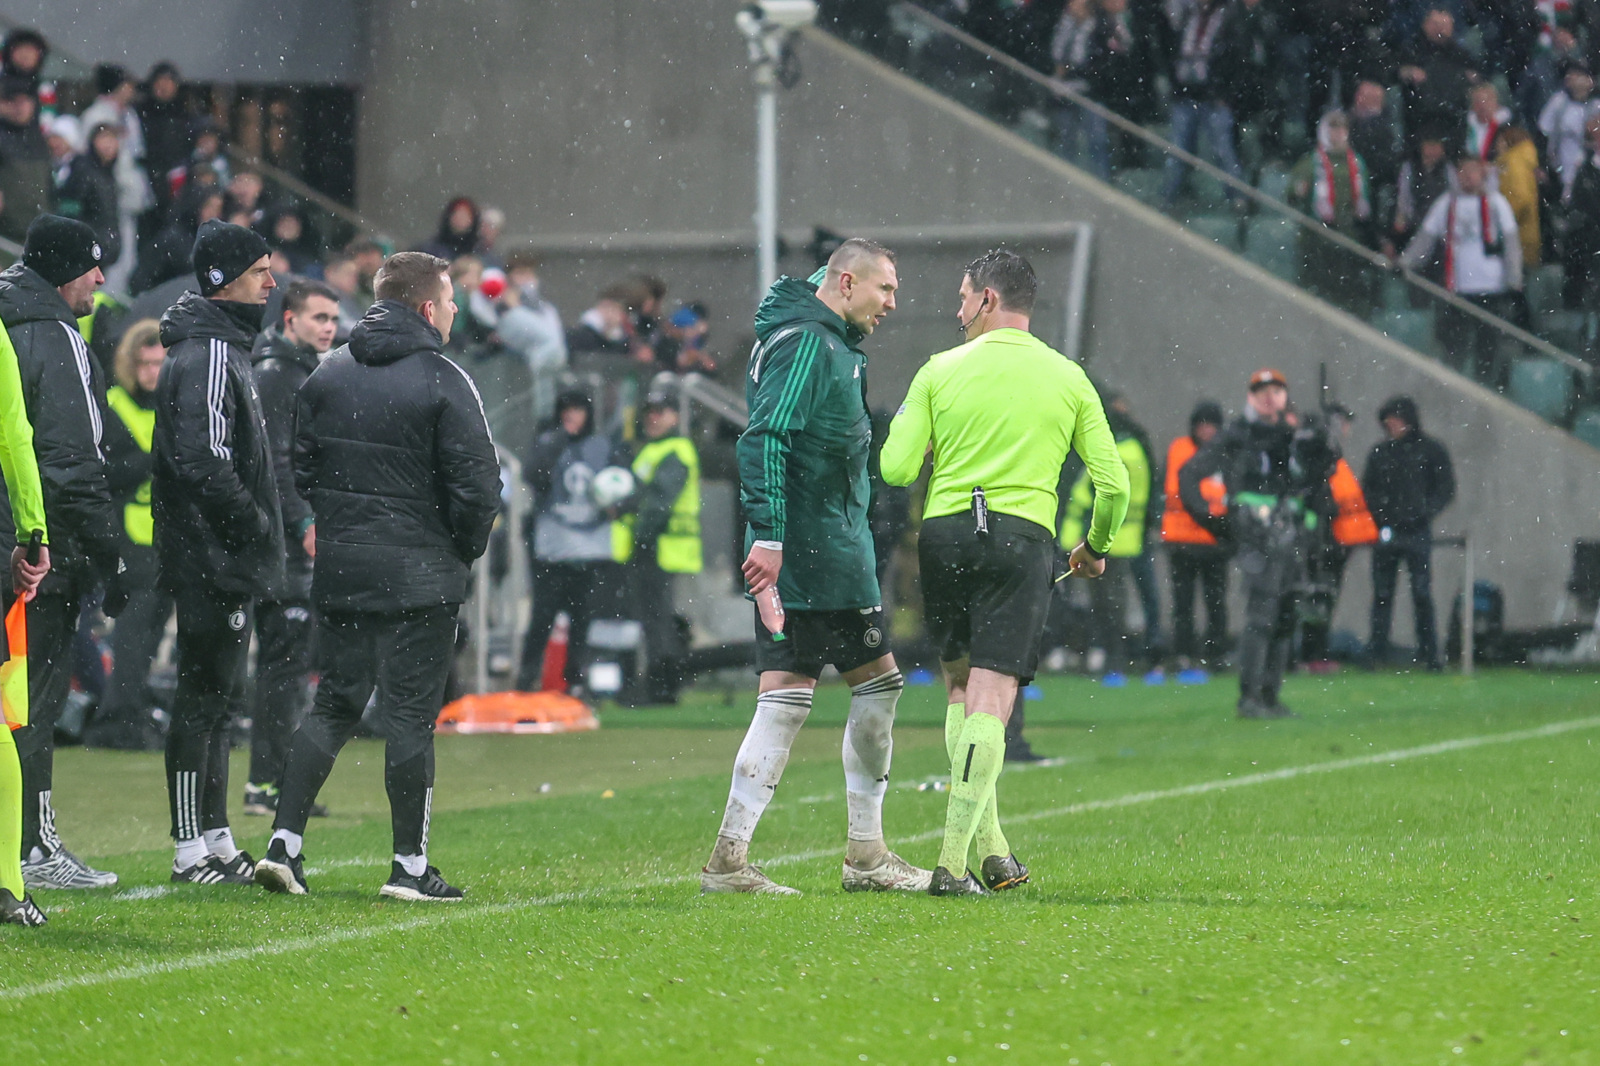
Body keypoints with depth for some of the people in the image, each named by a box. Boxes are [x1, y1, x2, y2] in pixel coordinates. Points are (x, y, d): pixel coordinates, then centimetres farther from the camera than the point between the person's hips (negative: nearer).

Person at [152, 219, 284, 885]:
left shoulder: (222, 349, 18)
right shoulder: (208, 356, -15)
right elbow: (201, 463, -24)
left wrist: (261, 529, 15)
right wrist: (256, 524, -16)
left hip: (223, 559, 11)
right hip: (213, 559, -11)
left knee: (217, 697, 14)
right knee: (203, 697, -7)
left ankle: (216, 842, 20)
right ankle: (191, 852, -5)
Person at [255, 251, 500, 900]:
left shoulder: (327, 376, 7)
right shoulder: (442, 383, -11)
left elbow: (302, 468, 10)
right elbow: (477, 484, -13)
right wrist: (464, 551, 3)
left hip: (339, 570, 5)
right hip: (419, 577, -5)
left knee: (333, 705, 12)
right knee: (411, 713, 0)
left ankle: (284, 842, 3)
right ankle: (410, 866, 4)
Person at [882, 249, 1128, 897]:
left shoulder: (941, 370, 4)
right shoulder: (1068, 379, 8)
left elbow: (896, 469, -1)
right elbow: (1113, 482, 7)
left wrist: (916, 439, 22)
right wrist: (1095, 546, 25)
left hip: (944, 530, 1)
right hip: (1023, 535, -1)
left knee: (961, 689, 15)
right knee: (991, 698, -6)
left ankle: (992, 848, 10)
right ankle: (954, 861, -15)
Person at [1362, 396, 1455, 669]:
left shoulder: (1430, 451, 4)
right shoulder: (1380, 452, 12)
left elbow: (1446, 489, 2)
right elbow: (1367, 489, 15)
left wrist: (1424, 512, -10)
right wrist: (1376, 512, -4)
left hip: (1417, 533, -3)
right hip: (1385, 533, 3)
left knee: (1422, 593, -4)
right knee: (1382, 594, 2)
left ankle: (1429, 653, 0)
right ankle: (1376, 652, 5)